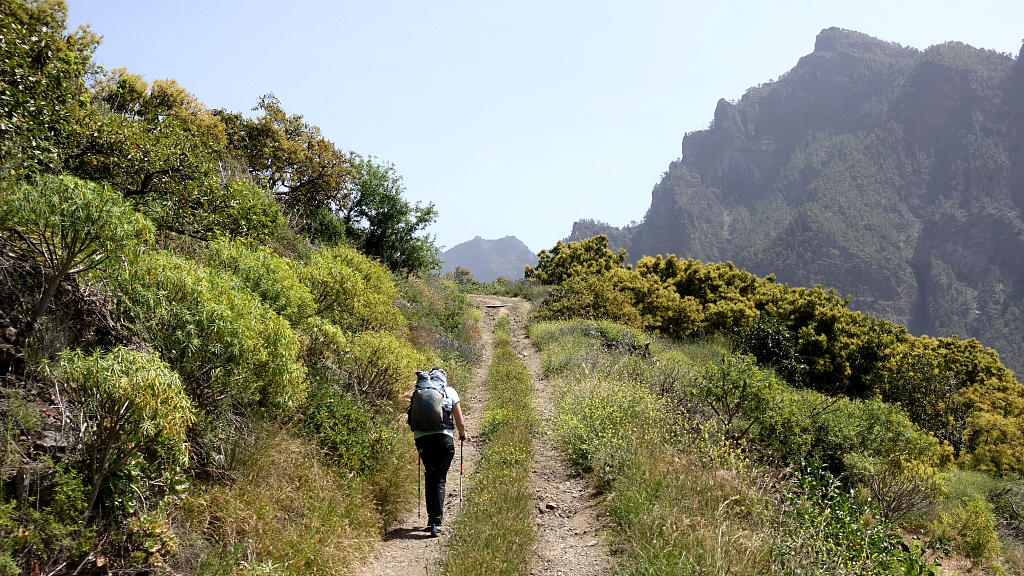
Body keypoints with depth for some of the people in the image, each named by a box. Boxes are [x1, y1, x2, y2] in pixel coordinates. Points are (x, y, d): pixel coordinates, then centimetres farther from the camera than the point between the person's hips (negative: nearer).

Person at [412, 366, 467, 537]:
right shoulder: (450, 392, 10)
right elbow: (460, 423, 8)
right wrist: (462, 435, 29)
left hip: (422, 439, 2)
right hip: (444, 438, -2)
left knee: (429, 476, 19)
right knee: (440, 479, 1)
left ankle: (432, 515, 22)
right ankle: (436, 522, -9)